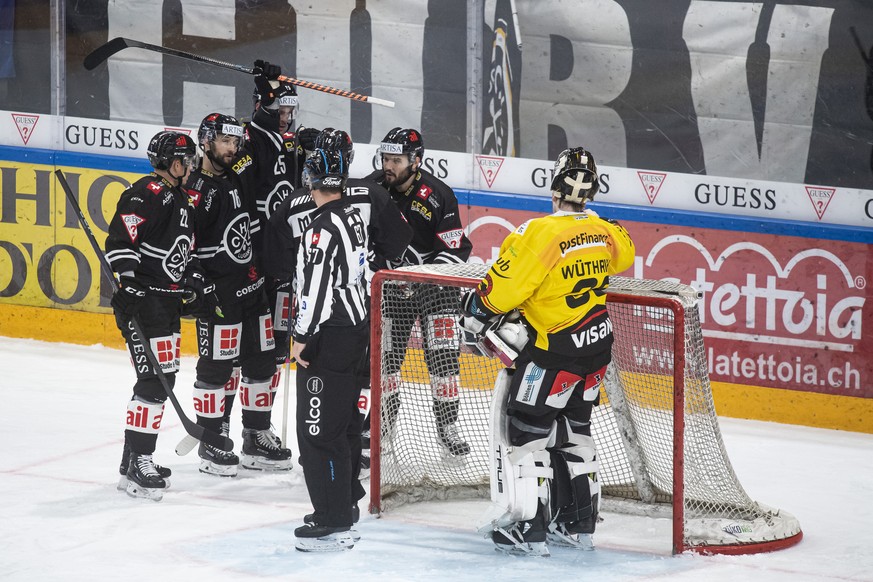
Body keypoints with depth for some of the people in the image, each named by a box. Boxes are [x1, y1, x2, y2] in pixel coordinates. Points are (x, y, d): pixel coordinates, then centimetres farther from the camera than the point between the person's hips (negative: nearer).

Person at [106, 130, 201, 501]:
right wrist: (127, 279, -33)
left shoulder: (180, 200, 18)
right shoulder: (147, 194, -13)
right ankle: (136, 466, -13)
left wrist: (191, 285, 25)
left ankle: (135, 457, 26)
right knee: (154, 380, -14)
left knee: (163, 379, 15)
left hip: (167, 301, 10)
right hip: (142, 299, -10)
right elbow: (120, 240, -24)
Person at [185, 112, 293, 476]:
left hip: (253, 288, 8)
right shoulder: (195, 191, -14)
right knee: (216, 367, -3)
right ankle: (210, 444, 6)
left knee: (261, 362, 12)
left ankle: (257, 438, 22)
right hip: (218, 294, -8)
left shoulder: (240, 177, 8)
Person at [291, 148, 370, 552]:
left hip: (329, 337, -10)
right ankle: (346, 498, 34)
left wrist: (302, 336, -14)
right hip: (357, 324, 10)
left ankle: (333, 523, -9)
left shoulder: (324, 227, -20)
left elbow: (317, 285, -22)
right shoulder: (355, 217, 9)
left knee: (319, 428, -8)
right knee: (344, 418, 21)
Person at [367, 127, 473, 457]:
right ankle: (382, 425, 17)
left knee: (443, 355, -7)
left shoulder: (438, 196, -15)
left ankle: (448, 428, 3)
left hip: (434, 283, -2)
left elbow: (456, 249, -14)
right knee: (384, 355, 1)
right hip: (390, 284, 2)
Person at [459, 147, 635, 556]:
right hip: (596, 349, 7)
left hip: (552, 355, -7)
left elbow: (499, 290, -18)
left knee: (522, 428, 2)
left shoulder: (539, 235, -22)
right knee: (573, 430, 19)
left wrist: (476, 312, 1)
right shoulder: (606, 233, -1)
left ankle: (526, 527, -1)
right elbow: (624, 253, 24)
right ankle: (577, 523, 25)